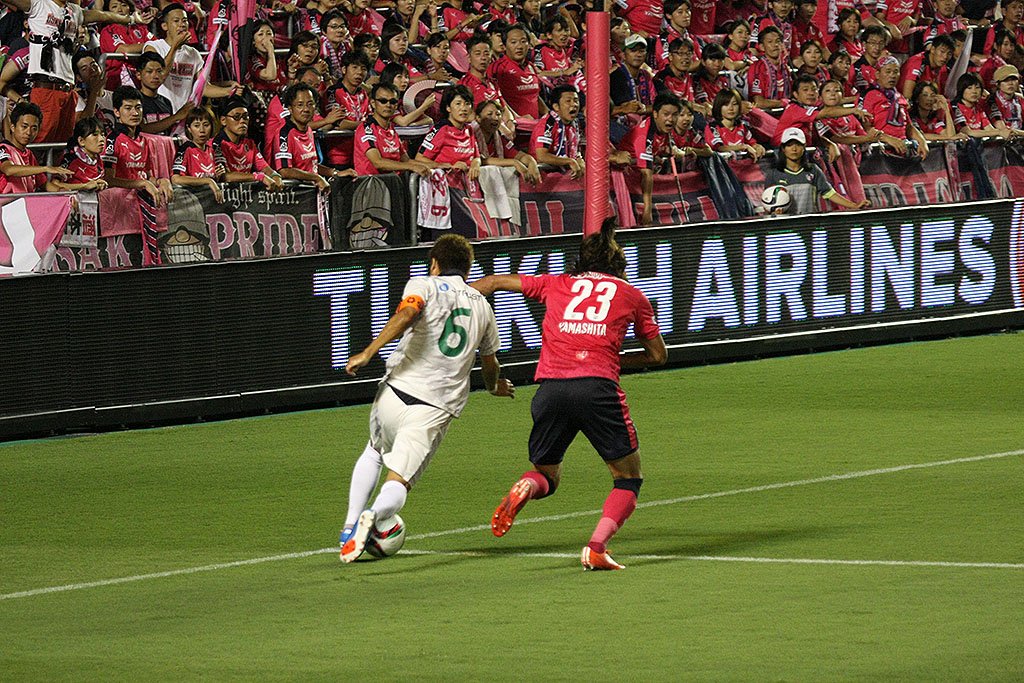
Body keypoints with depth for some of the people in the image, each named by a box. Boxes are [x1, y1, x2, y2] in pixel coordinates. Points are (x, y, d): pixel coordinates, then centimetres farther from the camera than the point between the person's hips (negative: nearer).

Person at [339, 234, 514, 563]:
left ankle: (350, 527, 17)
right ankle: (374, 514, -35)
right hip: (436, 409, 1)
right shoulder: (482, 307, 17)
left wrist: (368, 353, -24)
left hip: (396, 391, -1)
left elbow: (407, 314, -19)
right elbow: (490, 365, 31)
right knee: (398, 484, -1)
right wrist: (496, 385, 54)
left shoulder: (423, 285, 5)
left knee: (373, 453, 28)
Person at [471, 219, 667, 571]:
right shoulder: (631, 294, 19)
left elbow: (496, 282, 27)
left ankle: (524, 488, -15)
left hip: (550, 387, 2)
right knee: (629, 478, 11)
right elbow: (658, 354, 27)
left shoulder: (555, 284, 22)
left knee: (546, 475, 20)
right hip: (598, 385, -2)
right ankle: (596, 548, -10)